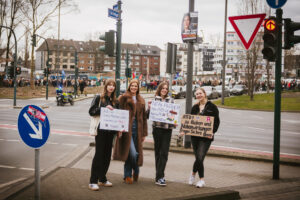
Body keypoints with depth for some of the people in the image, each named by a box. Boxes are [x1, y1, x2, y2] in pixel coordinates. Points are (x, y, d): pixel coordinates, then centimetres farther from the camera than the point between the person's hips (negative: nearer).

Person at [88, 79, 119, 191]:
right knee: (99, 154, -7)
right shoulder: (98, 98, 0)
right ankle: (93, 181, -2)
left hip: (110, 131, 5)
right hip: (100, 130, -5)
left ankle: (102, 179, 21)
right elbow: (91, 111, -7)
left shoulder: (115, 101, 13)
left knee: (107, 155, 9)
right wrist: (104, 108, -18)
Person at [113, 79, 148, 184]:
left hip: (137, 128, 5)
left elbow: (144, 117, 17)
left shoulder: (141, 101, 16)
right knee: (132, 152, -15)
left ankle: (127, 176, 23)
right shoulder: (124, 98, 1)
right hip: (127, 128, -5)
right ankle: (136, 171, 9)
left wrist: (144, 133, 13)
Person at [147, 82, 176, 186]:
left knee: (164, 153, -4)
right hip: (157, 128, -1)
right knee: (158, 152, 6)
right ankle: (159, 176, 14)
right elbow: (149, 115, 2)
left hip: (168, 129, 1)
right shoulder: (154, 100, 3)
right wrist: (149, 108, -16)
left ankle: (159, 176, -2)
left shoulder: (171, 100, 9)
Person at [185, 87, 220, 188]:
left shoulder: (212, 107, 0)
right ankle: (201, 180, 21)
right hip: (195, 135, 4)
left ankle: (193, 173, 9)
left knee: (200, 157, -14)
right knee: (198, 158, 6)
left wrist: (211, 131, -14)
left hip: (206, 136, -4)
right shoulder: (195, 107, 13)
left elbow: (216, 121, -1)